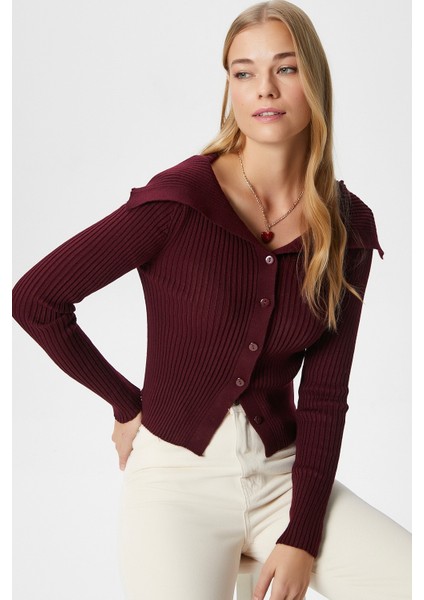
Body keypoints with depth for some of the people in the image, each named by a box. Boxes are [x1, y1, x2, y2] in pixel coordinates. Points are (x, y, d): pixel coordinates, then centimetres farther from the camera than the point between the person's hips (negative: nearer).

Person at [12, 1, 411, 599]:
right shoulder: (179, 200, -12)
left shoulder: (347, 228, 1)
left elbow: (324, 391, 1)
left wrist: (302, 537, -7)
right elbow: (32, 298, -8)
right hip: (178, 476, -3)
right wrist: (126, 404, 1)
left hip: (282, 473, 3)